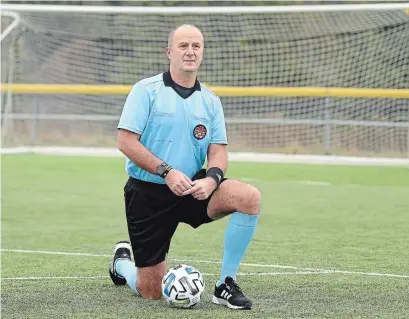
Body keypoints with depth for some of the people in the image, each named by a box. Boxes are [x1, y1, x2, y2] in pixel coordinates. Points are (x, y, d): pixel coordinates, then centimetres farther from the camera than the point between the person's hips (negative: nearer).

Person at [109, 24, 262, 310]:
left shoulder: (210, 101, 7)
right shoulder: (146, 90, -7)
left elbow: (218, 151, 2)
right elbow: (126, 142, -14)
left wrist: (211, 179, -21)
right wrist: (166, 172, -23)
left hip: (192, 189, 4)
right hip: (147, 193, -4)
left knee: (249, 197, -25)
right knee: (152, 293, -2)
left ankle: (226, 285, -13)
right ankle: (122, 262, 37)